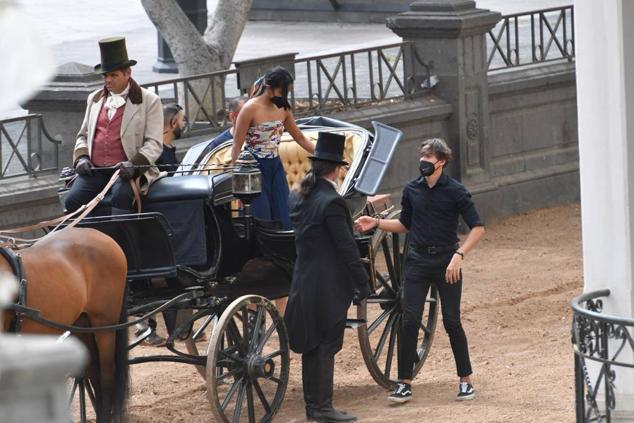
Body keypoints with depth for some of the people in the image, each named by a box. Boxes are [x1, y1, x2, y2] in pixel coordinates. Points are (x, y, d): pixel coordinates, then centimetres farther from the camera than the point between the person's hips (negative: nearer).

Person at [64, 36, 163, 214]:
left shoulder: (149, 101, 5)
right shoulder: (95, 99, 21)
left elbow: (154, 144, 0)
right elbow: (83, 135, 27)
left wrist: (133, 164, -18)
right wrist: (81, 157, 5)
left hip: (127, 171, -4)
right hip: (94, 170, 4)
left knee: (121, 196, -36)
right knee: (72, 199, -23)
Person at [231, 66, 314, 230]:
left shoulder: (283, 109, 6)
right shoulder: (250, 109, -12)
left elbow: (299, 137, 19)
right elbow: (237, 146, -9)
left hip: (275, 166, 6)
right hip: (255, 167, -6)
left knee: (283, 220, 2)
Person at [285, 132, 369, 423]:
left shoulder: (301, 199, 8)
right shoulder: (331, 202, -17)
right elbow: (347, 248, -16)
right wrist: (362, 284, -11)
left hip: (304, 280, 8)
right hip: (328, 286, -8)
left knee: (311, 345, 13)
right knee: (326, 344, -3)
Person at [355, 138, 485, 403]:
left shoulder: (455, 192, -7)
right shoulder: (412, 190, 6)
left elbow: (477, 228, -9)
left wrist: (459, 255, -20)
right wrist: (376, 223, 5)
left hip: (446, 263, -3)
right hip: (417, 262, 3)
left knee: (452, 322, 2)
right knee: (409, 322, -3)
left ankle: (465, 381, 15)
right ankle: (404, 384, 2)